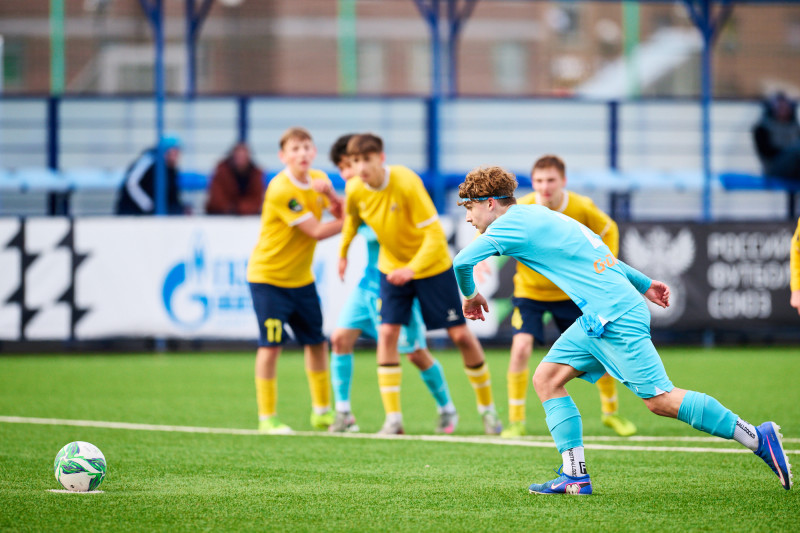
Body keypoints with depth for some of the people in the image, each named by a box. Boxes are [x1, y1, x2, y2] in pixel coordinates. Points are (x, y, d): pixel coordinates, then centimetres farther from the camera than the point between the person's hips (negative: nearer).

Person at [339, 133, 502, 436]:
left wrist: (413, 269, -39)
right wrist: (343, 253, 17)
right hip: (392, 267, 4)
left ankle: (487, 408, 17)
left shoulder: (407, 183, -29)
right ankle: (393, 418, -10)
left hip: (432, 264, -4)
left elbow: (434, 234, -28)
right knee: (387, 333, -13)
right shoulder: (355, 190, -13)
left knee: (460, 335, -1)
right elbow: (351, 218, 13)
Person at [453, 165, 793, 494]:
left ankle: (758, 439, -4)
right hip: (597, 319, 10)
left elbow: (462, 262, -14)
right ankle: (575, 477, 3)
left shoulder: (513, 225, -9)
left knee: (659, 399, -10)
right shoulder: (536, 217, 20)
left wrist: (470, 295, 8)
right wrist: (643, 284, 30)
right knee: (546, 379, 6)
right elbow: (595, 252, 26)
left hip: (615, 316, -10)